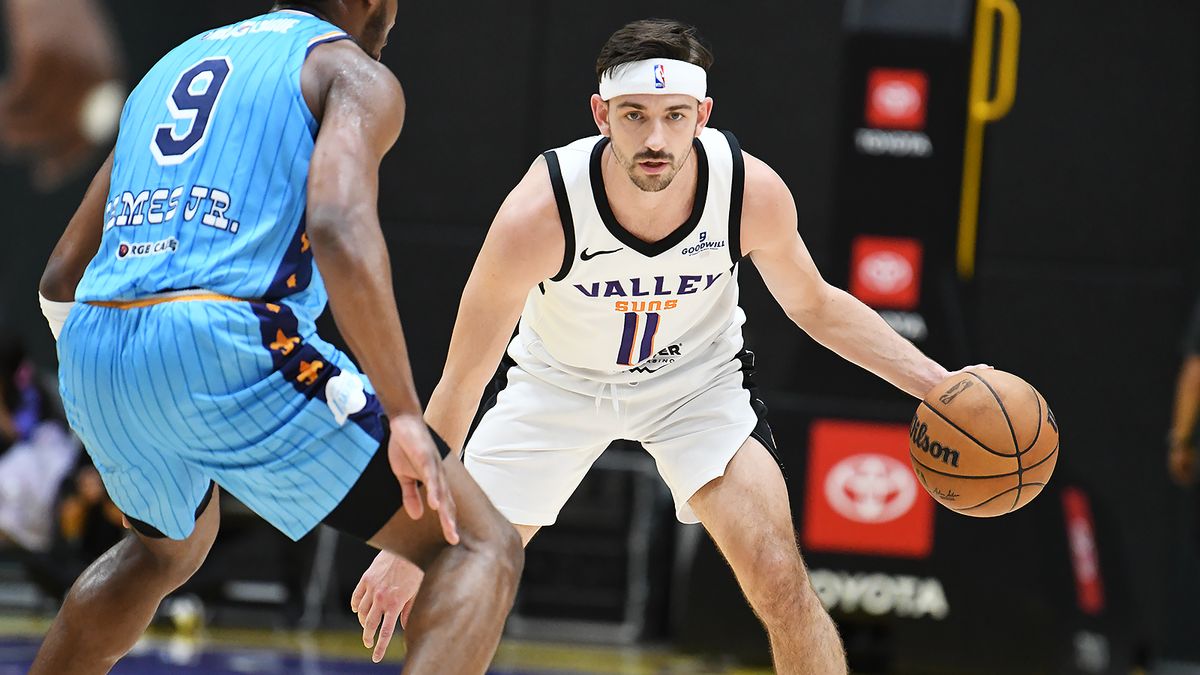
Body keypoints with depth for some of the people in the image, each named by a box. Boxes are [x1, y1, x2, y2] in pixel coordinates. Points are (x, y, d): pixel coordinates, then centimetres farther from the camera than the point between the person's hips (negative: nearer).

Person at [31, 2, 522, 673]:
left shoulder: (173, 66, 28)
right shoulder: (355, 74, 6)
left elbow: (60, 280, 27)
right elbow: (339, 229, -16)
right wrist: (405, 415, -18)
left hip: (88, 361, 7)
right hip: (227, 349, -7)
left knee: (169, 547, 39)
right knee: (482, 548, -1)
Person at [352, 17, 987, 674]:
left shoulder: (755, 192, -28)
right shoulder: (538, 213, -35)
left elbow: (812, 306, -5)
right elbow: (460, 385, -25)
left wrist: (935, 382, -15)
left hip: (696, 379, 0)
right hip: (558, 381, 0)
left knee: (780, 578, -18)